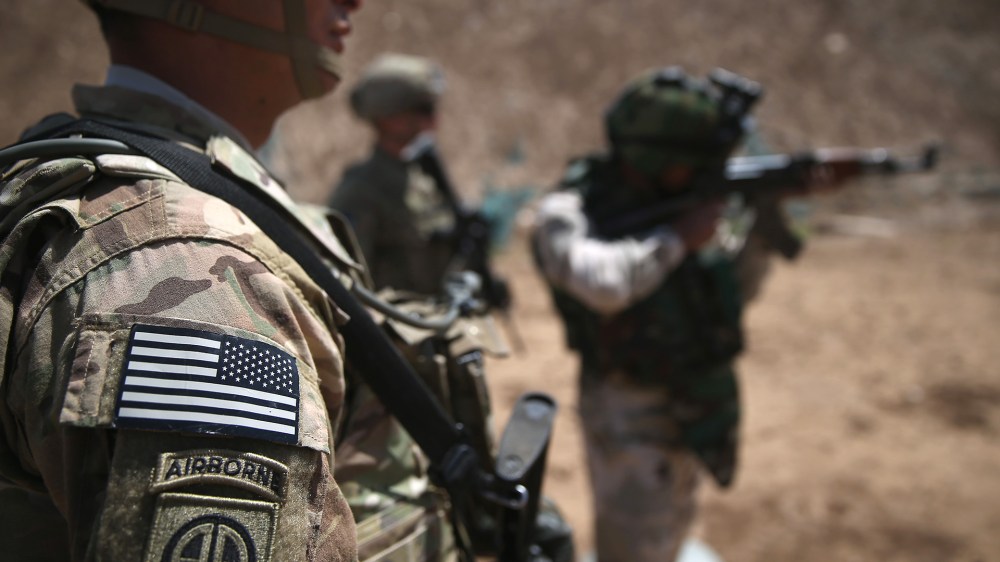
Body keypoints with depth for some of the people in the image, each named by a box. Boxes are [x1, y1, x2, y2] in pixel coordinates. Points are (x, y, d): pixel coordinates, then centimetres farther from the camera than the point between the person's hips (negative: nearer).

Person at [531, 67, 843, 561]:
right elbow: (603, 283, -43)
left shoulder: (678, 200, -1)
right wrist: (677, 238, -28)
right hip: (630, 417, -7)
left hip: (691, 408, 7)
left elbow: (735, 289, 7)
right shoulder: (568, 214, -21)